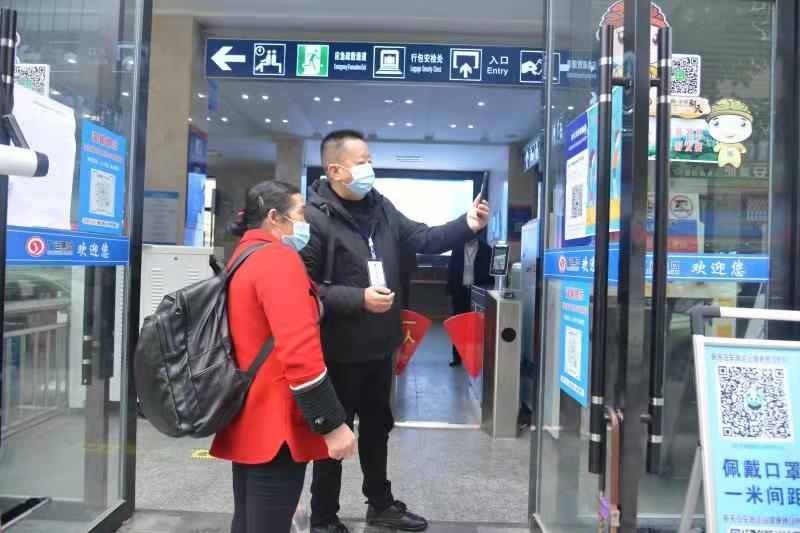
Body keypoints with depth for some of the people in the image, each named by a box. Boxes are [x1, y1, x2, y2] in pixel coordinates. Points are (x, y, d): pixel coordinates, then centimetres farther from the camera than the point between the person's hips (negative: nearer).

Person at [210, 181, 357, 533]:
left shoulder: (244, 258, 14)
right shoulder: (279, 258, -16)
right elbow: (299, 352, -26)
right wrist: (332, 423, -21)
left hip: (248, 421, 10)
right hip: (276, 426, -10)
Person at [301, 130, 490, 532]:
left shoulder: (380, 208, 6)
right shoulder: (314, 218, -18)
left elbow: (422, 239, 9)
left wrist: (467, 225, -5)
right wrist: (358, 299, -25)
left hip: (379, 345, 8)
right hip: (339, 350, -7)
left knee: (377, 427, 22)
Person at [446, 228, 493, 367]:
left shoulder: (486, 249, 0)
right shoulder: (458, 247, 5)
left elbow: (490, 272, 2)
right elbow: (451, 270, 6)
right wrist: (450, 292, 2)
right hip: (460, 291, 2)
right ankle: (457, 356, 12)